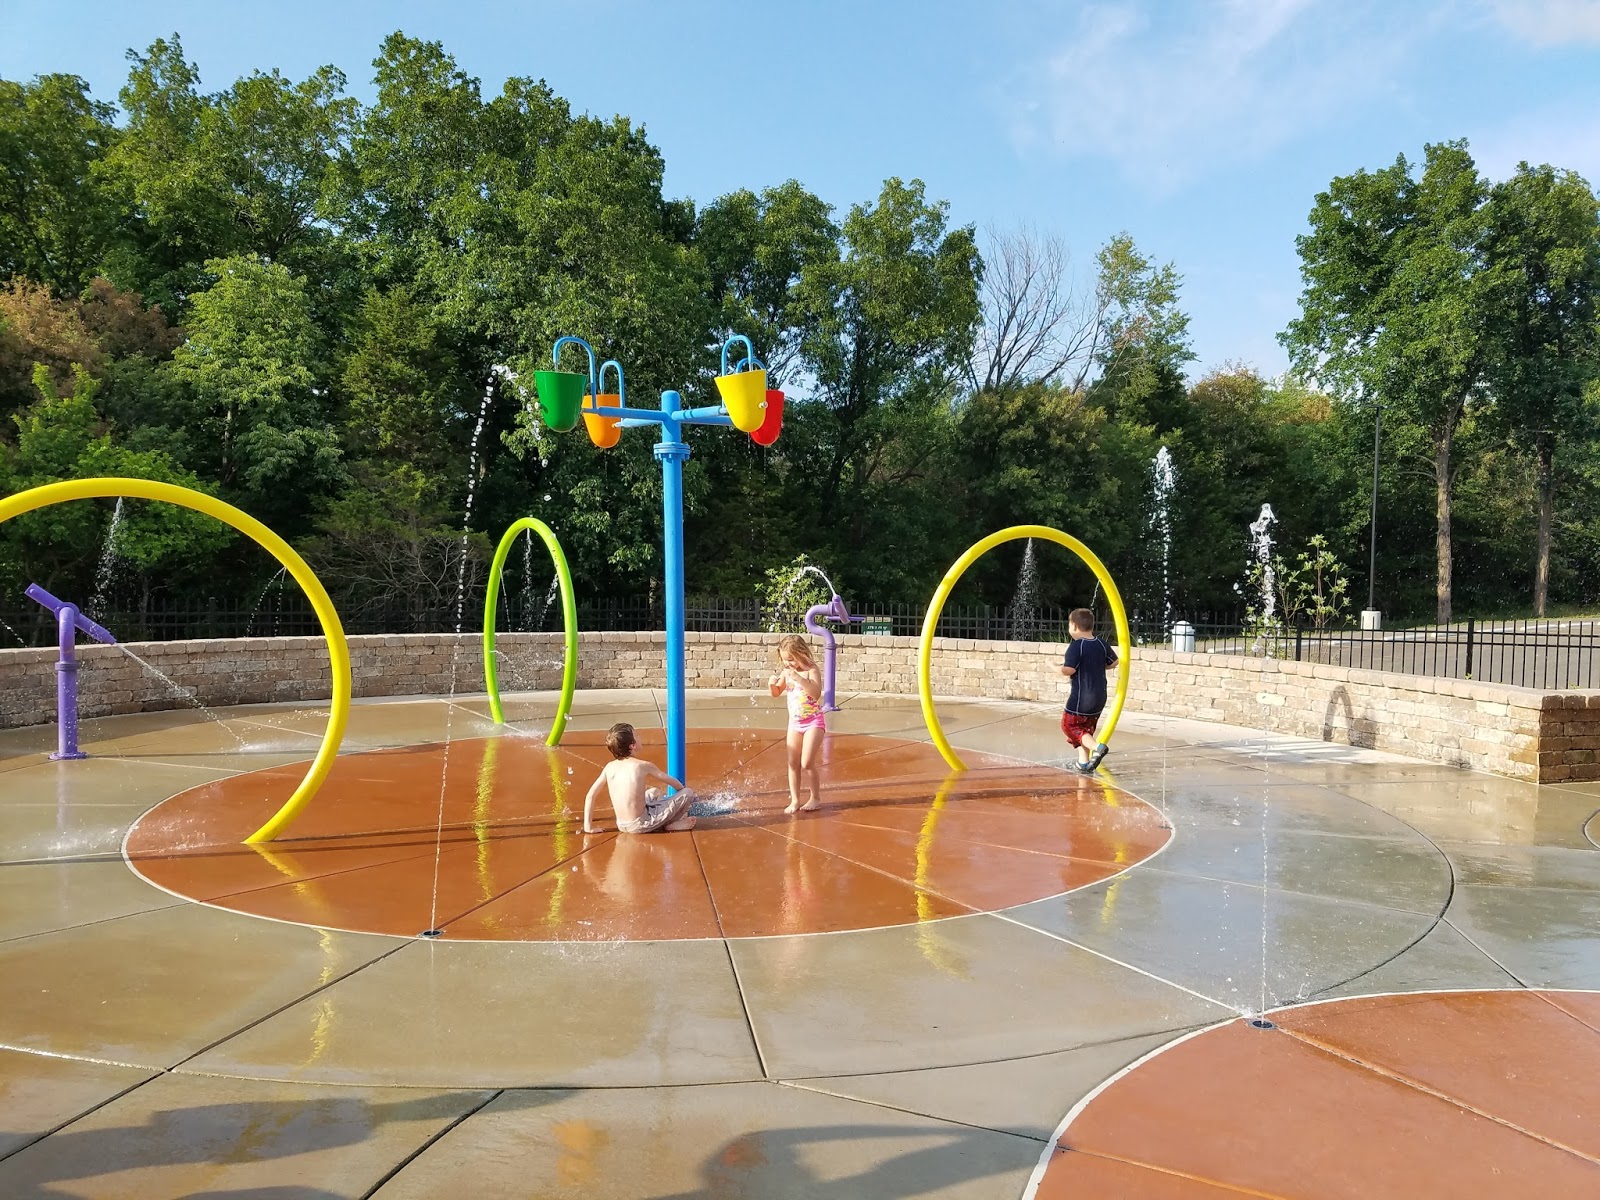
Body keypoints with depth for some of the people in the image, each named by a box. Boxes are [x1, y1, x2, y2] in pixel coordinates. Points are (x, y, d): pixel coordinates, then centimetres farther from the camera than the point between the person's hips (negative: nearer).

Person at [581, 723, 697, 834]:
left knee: (654, 792, 33)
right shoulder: (643, 766, -12)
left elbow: (590, 796, 3)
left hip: (622, 826, 6)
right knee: (688, 794, -1)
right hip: (640, 825, -6)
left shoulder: (609, 767, 1)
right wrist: (682, 792, 23)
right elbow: (673, 782, 2)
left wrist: (588, 826, 8)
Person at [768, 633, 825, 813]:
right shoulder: (786, 672, 2)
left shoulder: (811, 670, -15)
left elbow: (816, 693, -29)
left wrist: (799, 679, -38)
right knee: (793, 764, 6)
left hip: (814, 721, -6)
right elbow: (776, 693, 14)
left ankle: (815, 796, 9)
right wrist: (772, 683, -8)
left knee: (807, 763, -9)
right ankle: (795, 800, 13)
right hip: (795, 722, 6)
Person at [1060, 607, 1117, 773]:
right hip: (1100, 696, 7)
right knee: (1086, 728, 19)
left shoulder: (1076, 645, -17)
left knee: (1069, 725, 3)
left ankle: (1097, 747, -17)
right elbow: (1114, 661, 17)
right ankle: (1084, 763, 19)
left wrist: (1063, 664, -3)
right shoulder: (1101, 644, 4)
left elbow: (1068, 670, -25)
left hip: (1081, 696, -7)